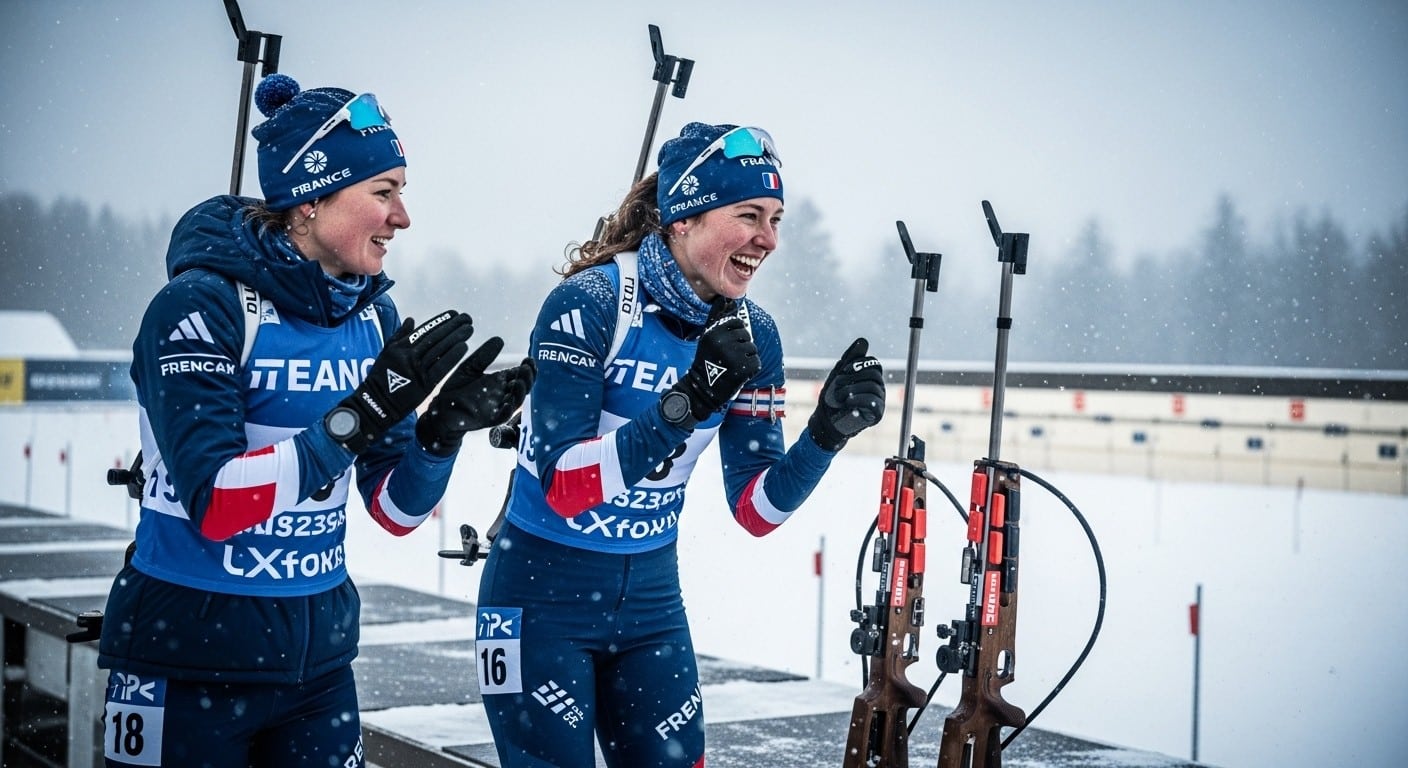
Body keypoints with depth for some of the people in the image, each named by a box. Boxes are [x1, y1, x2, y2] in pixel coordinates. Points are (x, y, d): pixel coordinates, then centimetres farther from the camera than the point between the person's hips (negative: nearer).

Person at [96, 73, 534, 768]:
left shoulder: (371, 315, 2)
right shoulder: (201, 304, -17)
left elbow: (395, 511, 3)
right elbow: (215, 506, -25)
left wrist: (442, 430, -15)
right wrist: (361, 415, -29)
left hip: (317, 653, 6)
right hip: (187, 658, -6)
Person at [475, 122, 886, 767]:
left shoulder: (753, 336, -3)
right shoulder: (588, 304, -20)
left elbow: (755, 510, -2)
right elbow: (564, 487, -26)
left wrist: (827, 433, -19)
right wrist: (689, 401, -34)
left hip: (651, 598, 5)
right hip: (544, 595, -5)